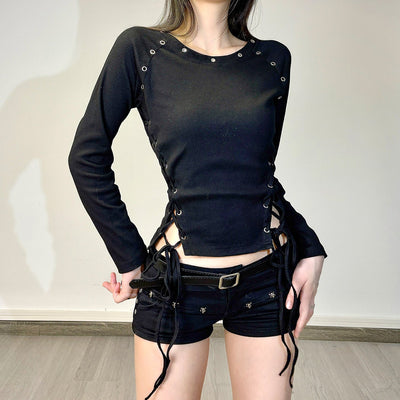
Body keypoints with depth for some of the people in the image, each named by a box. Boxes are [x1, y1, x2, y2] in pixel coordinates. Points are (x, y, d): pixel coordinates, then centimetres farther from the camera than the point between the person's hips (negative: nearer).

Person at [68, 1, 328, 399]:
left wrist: (310, 250, 1)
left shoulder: (274, 59, 5)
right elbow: (87, 156, -2)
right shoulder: (140, 49, -2)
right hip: (179, 280, -2)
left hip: (268, 278, 3)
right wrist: (129, 258, -1)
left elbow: (261, 171, 11)